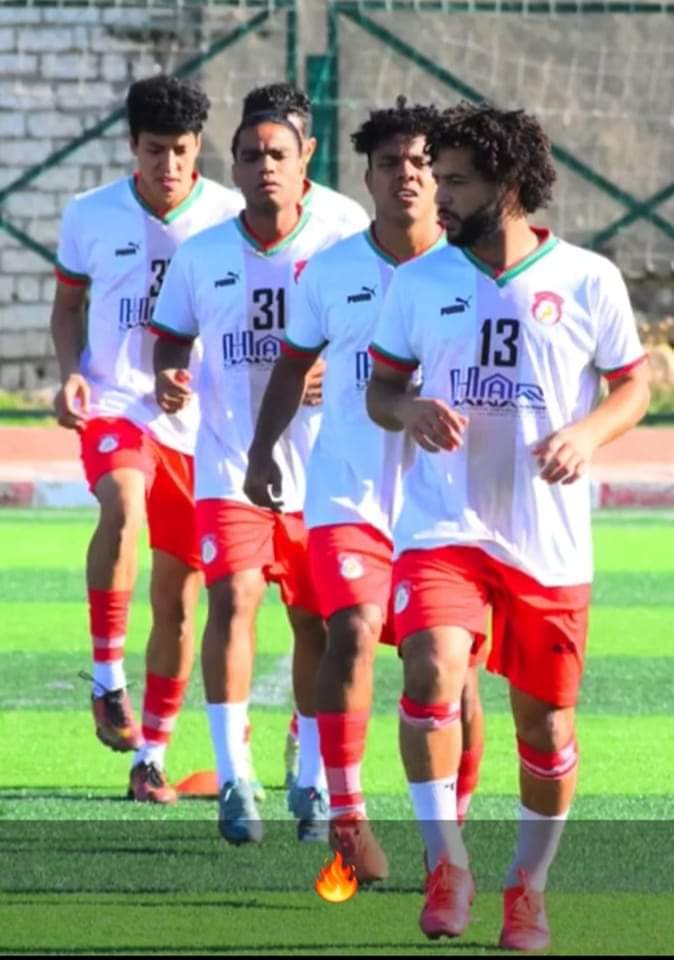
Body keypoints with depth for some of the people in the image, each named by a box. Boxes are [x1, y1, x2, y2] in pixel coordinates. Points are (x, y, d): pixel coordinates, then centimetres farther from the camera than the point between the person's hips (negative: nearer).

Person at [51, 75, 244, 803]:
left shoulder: (228, 217, -3)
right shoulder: (90, 216, 2)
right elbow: (68, 303, 15)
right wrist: (70, 372, -3)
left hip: (198, 422, 1)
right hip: (114, 406, -1)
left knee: (177, 601, 6)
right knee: (123, 503, -35)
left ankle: (151, 756, 20)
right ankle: (107, 680, -26)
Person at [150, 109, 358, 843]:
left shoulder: (338, 251, -2)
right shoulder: (201, 257, 4)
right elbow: (171, 334, 15)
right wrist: (167, 375, -7)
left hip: (318, 464, 0)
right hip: (229, 462, 0)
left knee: (315, 622, 5)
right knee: (233, 599, -15)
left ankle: (314, 784, 20)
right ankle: (233, 782, -11)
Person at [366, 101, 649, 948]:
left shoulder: (588, 281, -3)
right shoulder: (419, 281, 3)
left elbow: (633, 385, 6)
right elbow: (381, 384, 11)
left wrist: (588, 433, -15)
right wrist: (409, 412, -12)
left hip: (549, 541, 0)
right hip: (443, 525, 0)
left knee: (545, 722, 7)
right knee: (432, 672, -24)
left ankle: (528, 887, 28)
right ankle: (445, 863, -11)